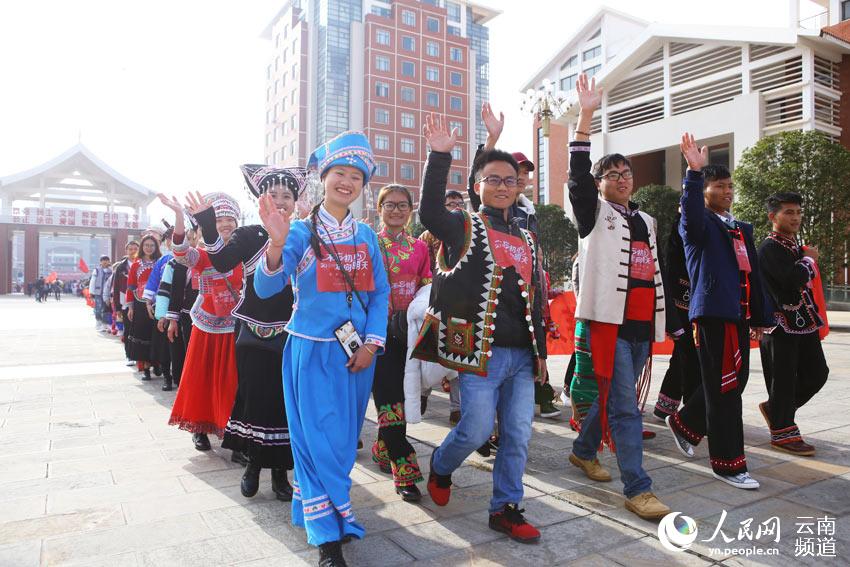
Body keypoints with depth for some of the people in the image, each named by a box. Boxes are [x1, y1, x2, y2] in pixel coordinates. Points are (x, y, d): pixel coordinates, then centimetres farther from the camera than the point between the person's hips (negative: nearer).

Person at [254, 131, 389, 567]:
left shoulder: (366, 236, 7)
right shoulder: (301, 230, -5)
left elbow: (380, 293, 6)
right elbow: (266, 288, -16)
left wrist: (371, 343, -6)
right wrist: (277, 243, -34)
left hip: (357, 352, 4)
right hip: (312, 349, -4)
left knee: (345, 438, 14)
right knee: (319, 437, -2)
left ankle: (316, 506, 36)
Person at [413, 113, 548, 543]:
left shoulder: (526, 239, 17)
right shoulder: (464, 227, 1)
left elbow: (533, 298, 17)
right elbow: (430, 212, -22)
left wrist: (540, 350, 13)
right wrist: (440, 156, -29)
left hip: (521, 354, 6)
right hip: (481, 352, -5)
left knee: (518, 434, 6)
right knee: (477, 430, -3)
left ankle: (506, 508, 22)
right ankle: (440, 467, 29)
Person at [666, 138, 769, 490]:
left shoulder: (742, 229, 19)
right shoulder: (698, 225, -2)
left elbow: (753, 275, 19)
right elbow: (691, 213, -29)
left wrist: (758, 317, 17)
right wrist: (694, 171, -39)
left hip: (739, 315, 8)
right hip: (713, 313, -8)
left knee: (734, 381, 14)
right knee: (724, 387, -4)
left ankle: (685, 423, 34)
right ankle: (728, 463, 6)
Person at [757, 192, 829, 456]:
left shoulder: (796, 246, 16)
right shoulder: (769, 248, -13)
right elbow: (792, 279, -27)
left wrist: (815, 320, 20)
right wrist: (809, 259, -8)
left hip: (803, 323, 9)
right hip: (781, 325, -9)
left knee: (817, 373, 11)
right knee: (783, 379, -1)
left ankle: (775, 408, 27)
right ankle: (783, 432, 11)